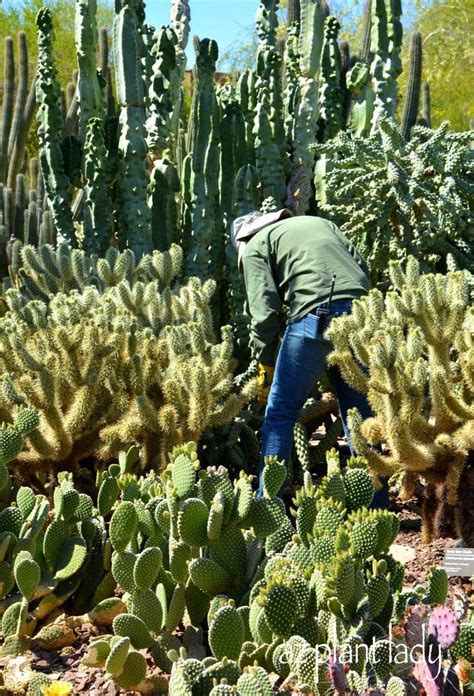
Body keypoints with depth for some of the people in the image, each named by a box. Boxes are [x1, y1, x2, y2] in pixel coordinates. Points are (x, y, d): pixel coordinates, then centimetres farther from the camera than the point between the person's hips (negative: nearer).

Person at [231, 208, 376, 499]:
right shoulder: (318, 222, 32)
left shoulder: (254, 246, 16)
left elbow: (265, 310, 3)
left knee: (280, 412, 6)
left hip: (316, 314, -5)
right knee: (359, 412, 14)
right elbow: (362, 266, 18)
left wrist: (266, 365, 11)